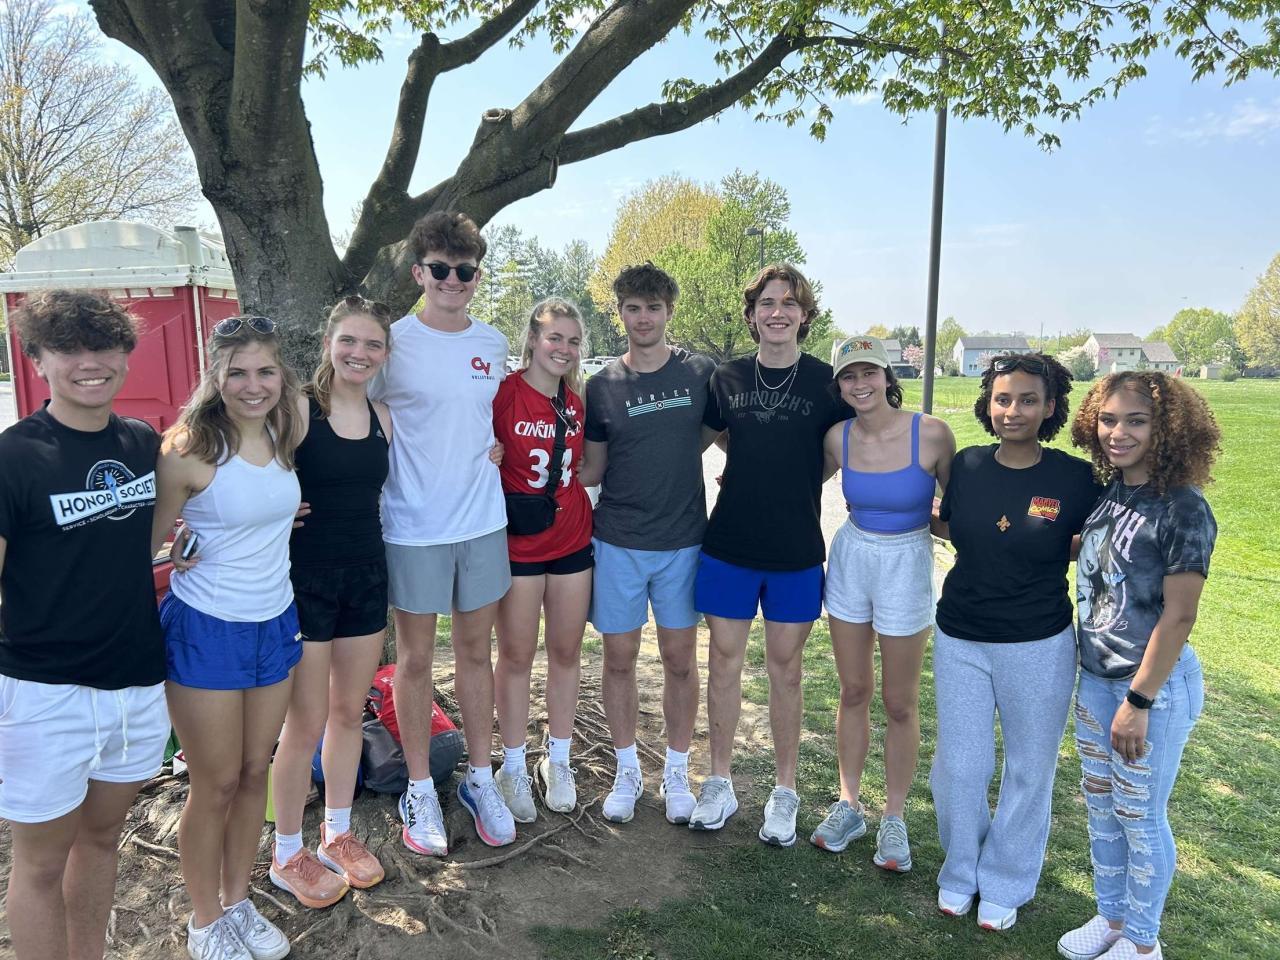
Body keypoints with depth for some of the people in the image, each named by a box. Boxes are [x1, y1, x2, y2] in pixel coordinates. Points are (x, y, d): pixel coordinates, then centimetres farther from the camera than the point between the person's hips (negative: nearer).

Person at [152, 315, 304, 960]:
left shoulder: (284, 438, 1)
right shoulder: (189, 450, -17)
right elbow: (148, 545, -9)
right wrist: (150, 622, -9)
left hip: (275, 624, 5)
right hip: (207, 632, -5)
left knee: (254, 773, 17)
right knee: (216, 785, 9)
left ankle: (238, 901, 37)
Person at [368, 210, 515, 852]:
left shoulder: (494, 344, 6)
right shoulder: (392, 342, -8)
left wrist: (474, 462, 6)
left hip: (483, 522, 4)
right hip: (414, 527, -4)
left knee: (476, 650, 13)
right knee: (415, 657, 8)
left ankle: (480, 779, 28)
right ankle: (420, 790, 24)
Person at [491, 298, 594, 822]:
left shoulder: (576, 400, 5)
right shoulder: (505, 391, -11)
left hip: (573, 541, 5)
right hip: (518, 543, -5)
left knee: (566, 652, 13)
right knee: (516, 657, 7)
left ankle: (558, 760, 31)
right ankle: (514, 768, 26)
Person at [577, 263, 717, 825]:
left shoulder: (701, 373, -2)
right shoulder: (601, 387, 0)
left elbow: (713, 434, 12)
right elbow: (592, 470, 6)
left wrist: (671, 463, -2)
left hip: (682, 541, 0)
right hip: (618, 541, 1)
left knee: (680, 660, 8)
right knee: (619, 658, 7)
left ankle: (676, 773, 27)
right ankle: (627, 772, 26)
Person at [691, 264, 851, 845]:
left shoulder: (827, 381, -3)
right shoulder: (726, 379, 1)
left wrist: (793, 488, 4)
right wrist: (753, 481, 5)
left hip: (796, 552, -1)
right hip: (728, 546, 1)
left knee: (785, 670, 10)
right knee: (723, 664, 9)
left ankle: (784, 792, 26)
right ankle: (719, 783, 26)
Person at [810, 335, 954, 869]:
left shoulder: (931, 434, -17)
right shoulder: (839, 437, -6)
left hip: (906, 567, -3)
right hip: (850, 560, 3)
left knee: (900, 703, 9)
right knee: (853, 692, 14)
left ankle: (894, 819, 28)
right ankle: (848, 806, 31)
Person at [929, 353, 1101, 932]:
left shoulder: (1075, 478, -12)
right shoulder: (965, 466, -4)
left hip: (1039, 647, -2)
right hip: (960, 641, 2)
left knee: (1028, 769, 15)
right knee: (958, 766, 11)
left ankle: (1006, 883, 38)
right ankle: (961, 869, 37)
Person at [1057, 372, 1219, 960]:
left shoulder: (1183, 510, -18)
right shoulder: (1109, 495, 2)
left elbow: (1178, 616, -18)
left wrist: (1139, 700, -17)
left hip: (1155, 686, -7)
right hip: (1095, 678, 7)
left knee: (1140, 817, 9)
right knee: (1100, 803, 19)